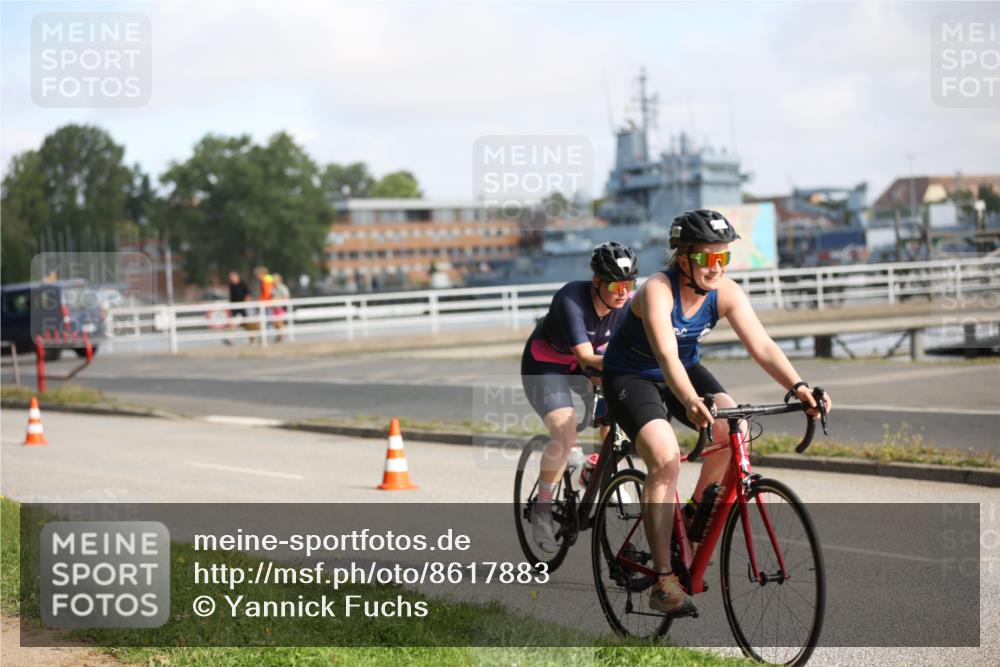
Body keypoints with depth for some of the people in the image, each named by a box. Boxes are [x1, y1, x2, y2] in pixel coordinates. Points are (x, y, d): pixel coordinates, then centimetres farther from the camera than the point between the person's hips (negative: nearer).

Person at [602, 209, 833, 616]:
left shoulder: (725, 293, -16)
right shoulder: (658, 291, -31)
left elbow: (762, 346, -24)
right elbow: (666, 356, -45)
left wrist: (797, 387, -41)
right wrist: (690, 402, -62)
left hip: (686, 370, 6)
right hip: (631, 377, -6)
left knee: (734, 429, -20)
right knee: (665, 458, -27)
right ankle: (664, 582, -24)